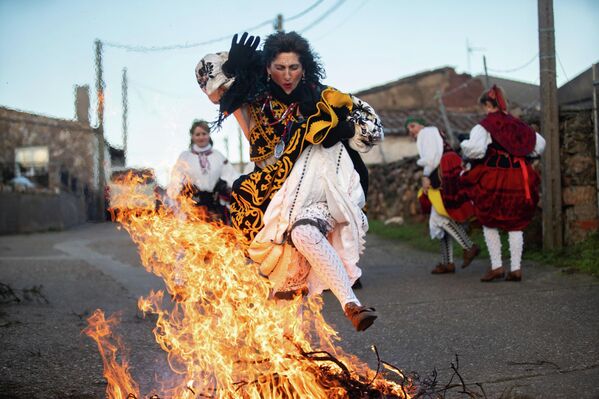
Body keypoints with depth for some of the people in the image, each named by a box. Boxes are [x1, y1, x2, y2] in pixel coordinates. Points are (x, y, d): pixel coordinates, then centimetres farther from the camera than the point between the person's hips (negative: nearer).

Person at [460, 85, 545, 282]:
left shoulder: (484, 126, -9)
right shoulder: (518, 125, 9)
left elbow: (475, 149, -24)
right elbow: (540, 144, 14)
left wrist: (464, 145, -4)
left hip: (493, 181, -5)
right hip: (518, 181, 5)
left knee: (489, 224, 10)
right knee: (515, 225, 11)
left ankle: (496, 266, 5)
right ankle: (516, 268, 8)